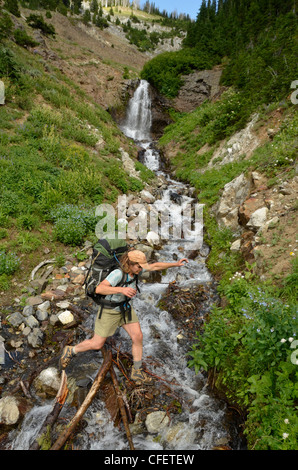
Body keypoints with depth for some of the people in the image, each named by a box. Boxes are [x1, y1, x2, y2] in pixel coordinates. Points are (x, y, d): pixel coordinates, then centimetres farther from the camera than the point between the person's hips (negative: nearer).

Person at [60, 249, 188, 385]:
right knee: (97, 344, 5)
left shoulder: (134, 268, -12)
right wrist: (122, 290, -57)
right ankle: (71, 351, 33)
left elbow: (155, 266, -4)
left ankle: (137, 372, 19)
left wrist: (175, 264, -7)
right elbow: (99, 289, -46)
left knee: (138, 337, 0)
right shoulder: (117, 273, -34)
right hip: (109, 311, -6)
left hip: (125, 309, 7)